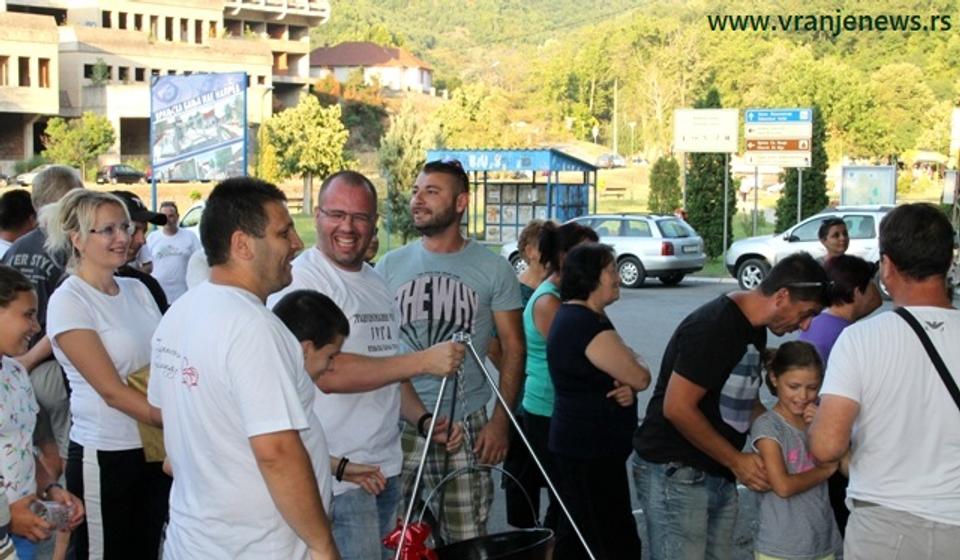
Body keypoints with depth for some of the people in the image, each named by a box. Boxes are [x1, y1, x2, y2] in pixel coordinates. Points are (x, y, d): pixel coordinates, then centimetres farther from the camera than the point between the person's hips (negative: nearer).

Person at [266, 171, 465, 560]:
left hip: (387, 468, 8)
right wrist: (424, 361, -21)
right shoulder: (299, 279, -12)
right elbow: (327, 372, -23)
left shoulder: (376, 283, 16)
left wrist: (424, 420, 7)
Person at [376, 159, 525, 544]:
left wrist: (500, 420, -4)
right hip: (400, 422, 1)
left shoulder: (493, 270, 1)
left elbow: (512, 347, 4)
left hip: (467, 424, -1)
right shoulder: (389, 267, 6)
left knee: (466, 540, 4)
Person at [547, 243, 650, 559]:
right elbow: (640, 377, -17)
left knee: (576, 534, 17)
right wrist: (634, 360, 5)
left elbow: (599, 375, 13)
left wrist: (627, 387, -9)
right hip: (592, 451, -11)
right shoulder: (588, 325, -20)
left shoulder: (571, 316, 12)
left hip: (577, 445, 11)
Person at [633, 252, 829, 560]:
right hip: (675, 474, -9)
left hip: (719, 475, 9)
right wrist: (736, 461, -14)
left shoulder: (754, 328, 10)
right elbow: (677, 408, -22)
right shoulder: (714, 327, -20)